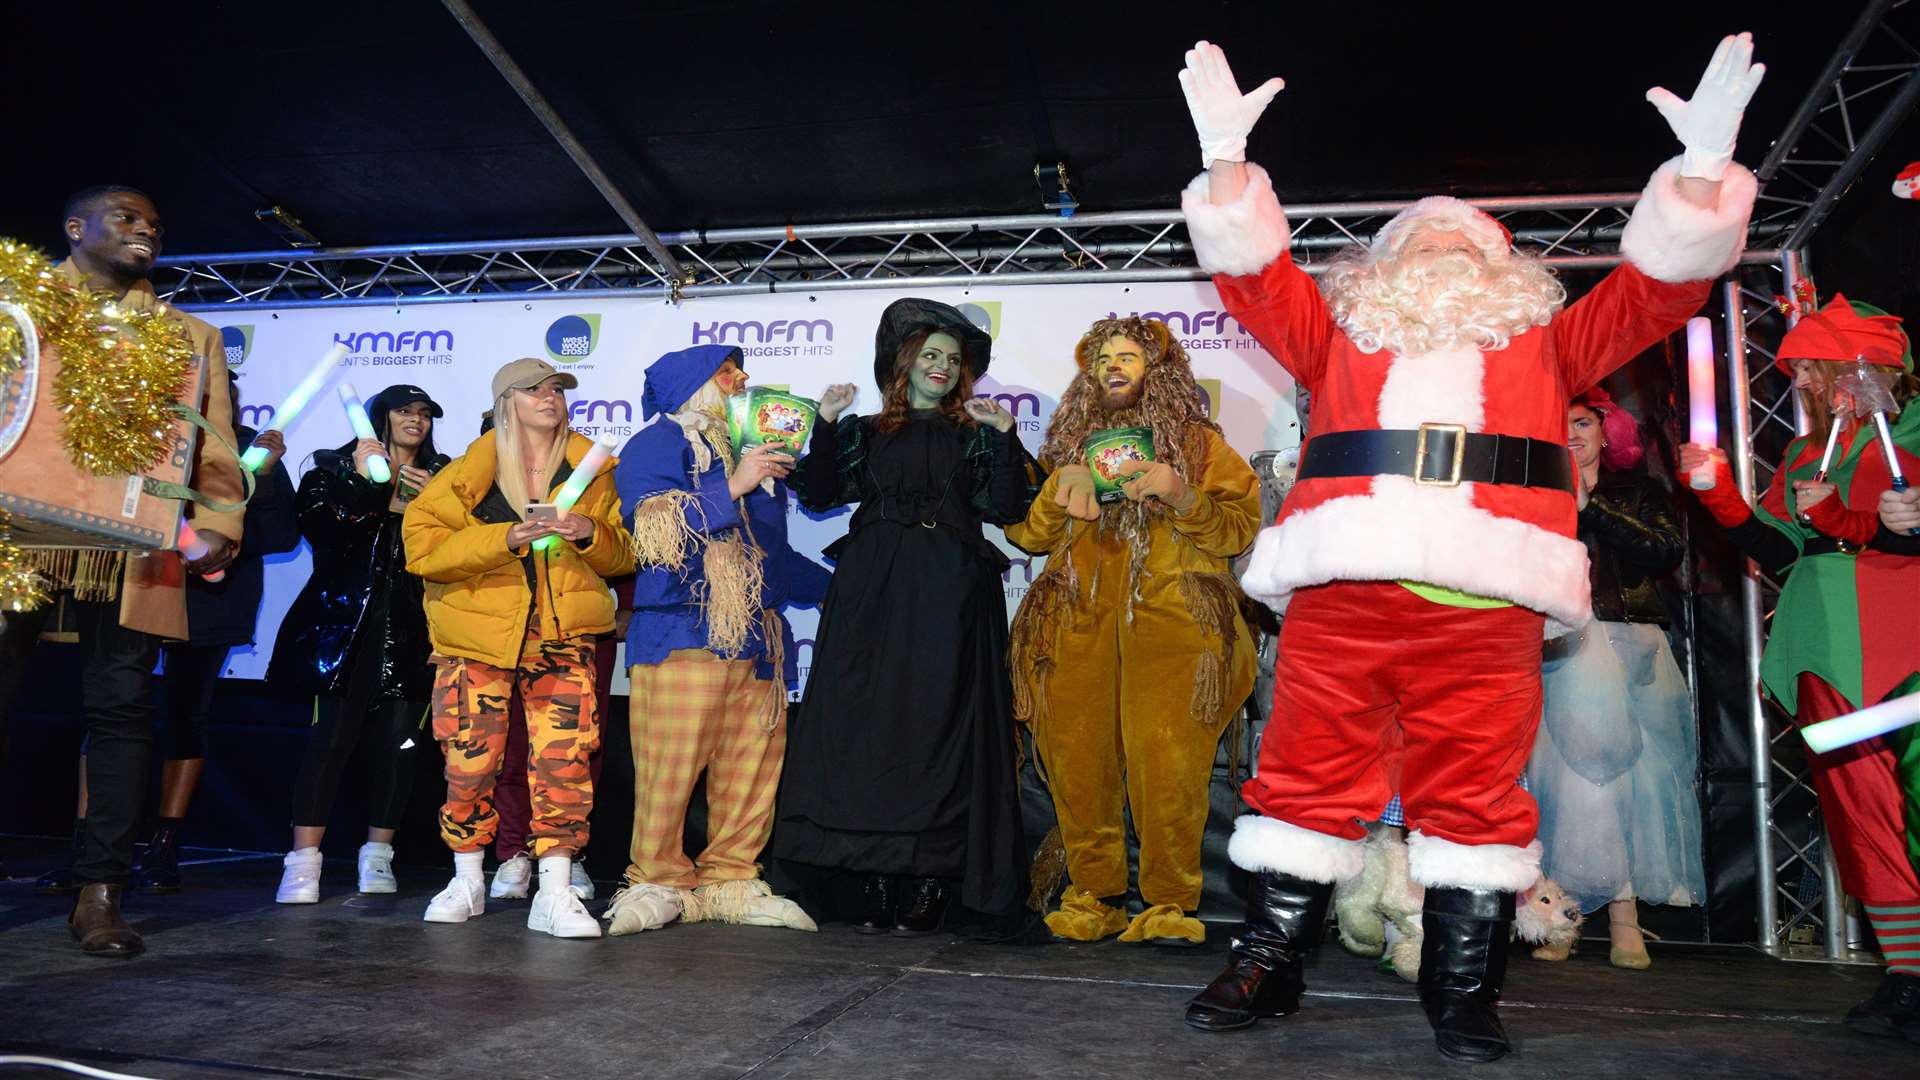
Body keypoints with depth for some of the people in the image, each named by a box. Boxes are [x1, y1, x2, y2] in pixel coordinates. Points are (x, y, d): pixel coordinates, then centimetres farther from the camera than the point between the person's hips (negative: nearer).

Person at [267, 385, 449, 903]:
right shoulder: (335, 469, 10)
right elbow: (320, 530, -10)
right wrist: (363, 482, -14)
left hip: (411, 628, 2)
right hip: (349, 622, -2)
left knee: (398, 742, 0)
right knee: (332, 735, -10)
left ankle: (377, 855, 13)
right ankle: (303, 861, -8)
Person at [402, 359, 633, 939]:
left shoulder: (591, 469, 7)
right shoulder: (471, 471, 1)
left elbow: (625, 553, 10)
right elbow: (422, 545, -9)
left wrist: (591, 534, -12)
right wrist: (504, 539, -20)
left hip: (563, 636, 1)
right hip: (478, 634, 0)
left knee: (565, 760, -9)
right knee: (471, 760, 3)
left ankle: (555, 892, -1)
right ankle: (467, 881, 23)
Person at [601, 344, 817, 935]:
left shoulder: (747, 448, 23)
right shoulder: (657, 443, 3)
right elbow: (656, 528, -12)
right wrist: (732, 488, -12)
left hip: (755, 632, 7)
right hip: (684, 631, -7)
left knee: (754, 759, 4)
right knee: (671, 762, -6)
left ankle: (729, 880, 14)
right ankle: (657, 881, 9)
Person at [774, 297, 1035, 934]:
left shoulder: (974, 437, 16)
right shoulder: (864, 433, 19)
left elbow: (1007, 507, 2)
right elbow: (818, 495, 6)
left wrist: (1005, 437, -4)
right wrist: (825, 425, -1)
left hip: (950, 596, -1)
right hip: (873, 593, 2)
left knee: (938, 726, -7)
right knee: (867, 724, -4)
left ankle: (928, 885, -4)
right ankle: (877, 882, 2)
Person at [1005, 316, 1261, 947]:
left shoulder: (1198, 443, 16)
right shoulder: (1070, 444, 24)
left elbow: (1240, 530, 8)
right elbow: (1027, 534, 20)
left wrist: (1181, 496, -7)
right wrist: (1062, 491, 2)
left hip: (1170, 618, -3)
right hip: (1081, 620, 3)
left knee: (1167, 762, -14)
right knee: (1078, 760, -5)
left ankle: (1169, 905, -4)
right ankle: (1093, 896, 7)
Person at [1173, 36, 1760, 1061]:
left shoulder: (1543, 338, 29)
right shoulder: (1339, 328, 27)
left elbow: (1656, 286, 20)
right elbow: (1252, 269, 18)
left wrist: (1704, 160, 10)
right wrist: (1226, 149, 8)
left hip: (1488, 591, 1)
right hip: (1343, 582, 0)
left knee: (1474, 785, -1)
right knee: (1309, 770, -1)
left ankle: (1462, 990, 9)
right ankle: (1266, 962, 8)